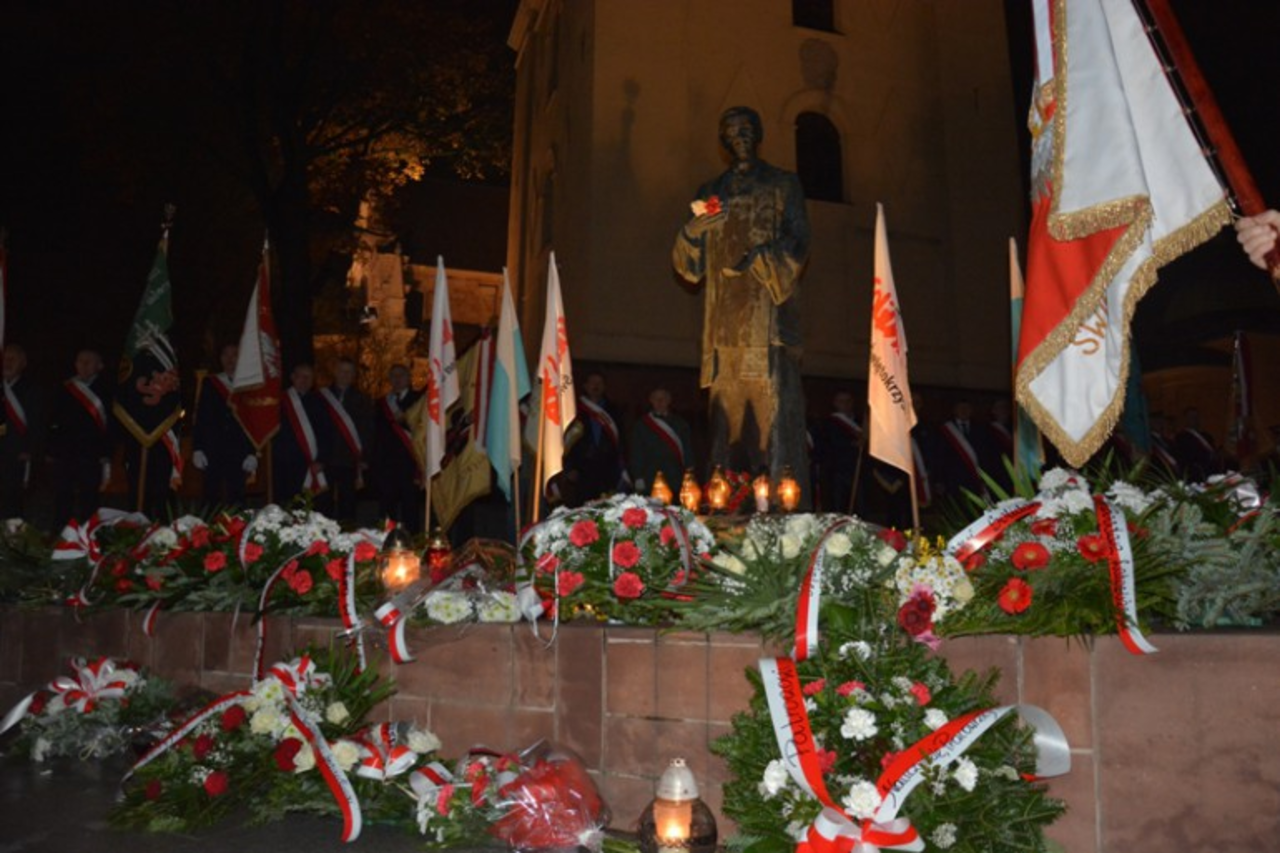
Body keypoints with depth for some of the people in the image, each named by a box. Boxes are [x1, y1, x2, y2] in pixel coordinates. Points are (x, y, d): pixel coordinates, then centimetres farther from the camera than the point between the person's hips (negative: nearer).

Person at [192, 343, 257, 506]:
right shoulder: (210, 384, 9)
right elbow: (200, 418, 6)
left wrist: (252, 453, -5)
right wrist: (198, 449, -2)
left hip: (239, 451, -1)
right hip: (213, 450, 1)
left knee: (236, 498, 0)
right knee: (211, 497, 2)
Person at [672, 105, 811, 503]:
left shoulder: (783, 185, 16)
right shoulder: (711, 193, 23)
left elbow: (796, 247, 2)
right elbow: (689, 267, 15)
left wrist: (755, 261, -16)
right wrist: (693, 229, -6)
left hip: (769, 320, -3)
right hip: (725, 326, 3)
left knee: (775, 422, -12)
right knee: (727, 423, -4)